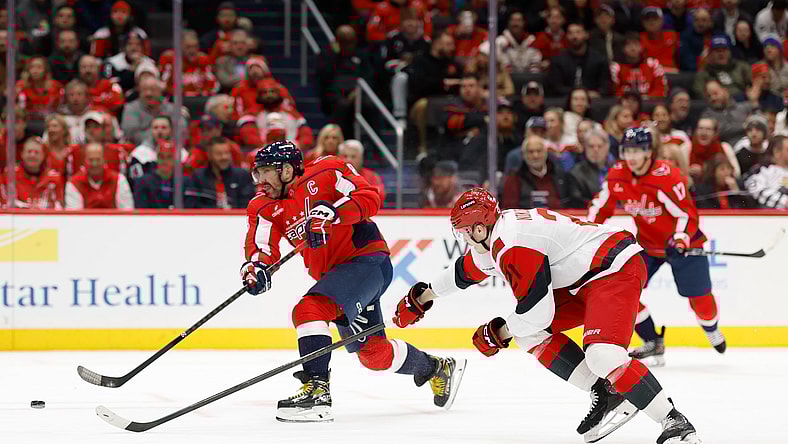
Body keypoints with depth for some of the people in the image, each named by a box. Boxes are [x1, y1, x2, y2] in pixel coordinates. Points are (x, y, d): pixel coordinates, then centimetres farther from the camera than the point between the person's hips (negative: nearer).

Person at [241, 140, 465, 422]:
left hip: (366, 259, -8)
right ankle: (437, 369, 36)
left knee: (309, 310, -27)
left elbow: (370, 198, -18)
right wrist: (256, 266, -31)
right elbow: (262, 246, -8)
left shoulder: (325, 174, -12)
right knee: (372, 352, 13)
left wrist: (334, 211, -33)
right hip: (330, 273, 8)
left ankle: (317, 391, -31)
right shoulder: (264, 208, 5)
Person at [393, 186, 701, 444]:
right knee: (529, 333, 8)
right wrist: (422, 296, 41)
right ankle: (607, 396, 4)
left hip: (618, 270, -11)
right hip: (585, 280, 11)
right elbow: (466, 270, 32)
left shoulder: (513, 247, -22)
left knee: (601, 354, -29)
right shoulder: (497, 232, 11)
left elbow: (537, 311, -21)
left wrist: (499, 333, -4)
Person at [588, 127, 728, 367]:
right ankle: (653, 344, 2)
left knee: (699, 296, -1)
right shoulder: (617, 175, -10)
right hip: (647, 243, 5)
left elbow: (687, 213, -25)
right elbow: (601, 205, 4)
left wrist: (680, 240, -39)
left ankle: (711, 329, 35)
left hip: (683, 241, -5)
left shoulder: (667, 176, -27)